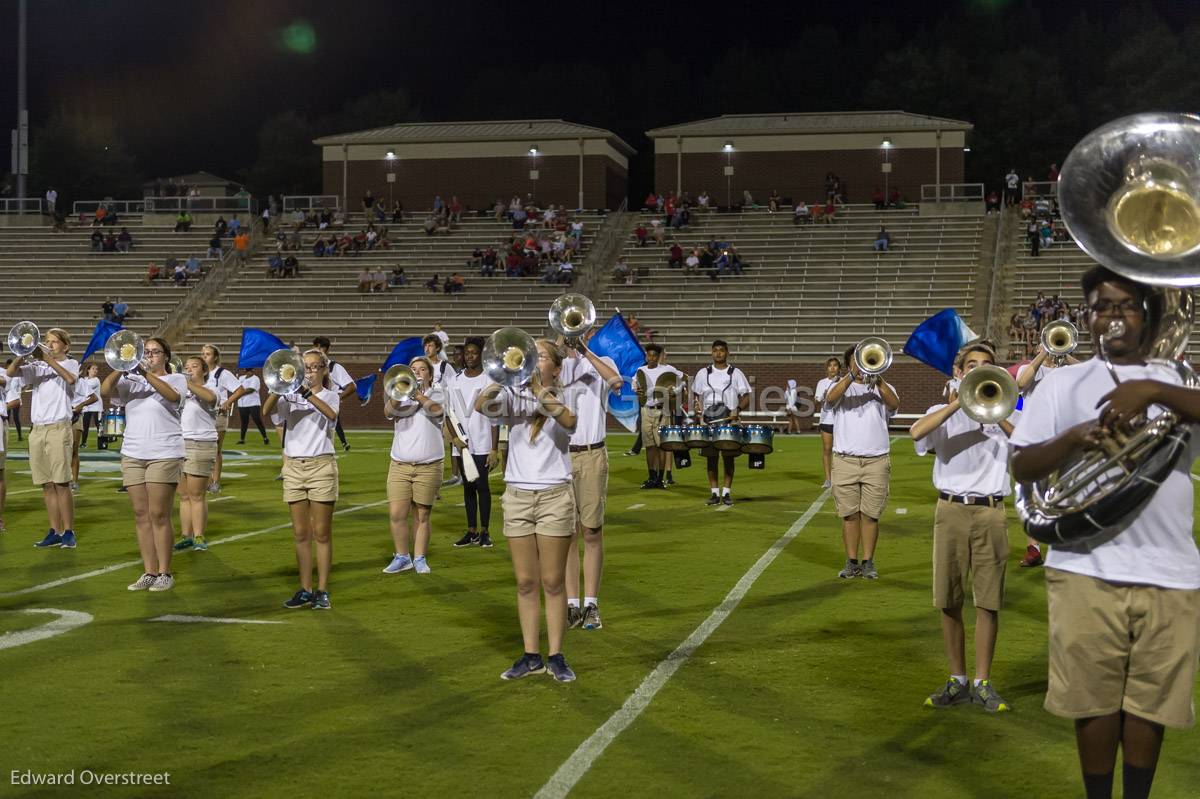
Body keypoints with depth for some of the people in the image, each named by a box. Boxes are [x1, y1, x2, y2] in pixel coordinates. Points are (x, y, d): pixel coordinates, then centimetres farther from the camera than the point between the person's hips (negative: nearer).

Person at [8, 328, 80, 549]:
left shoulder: (70, 364, 5)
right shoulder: (37, 366, 16)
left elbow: (71, 378, -18)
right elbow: (10, 372, 1)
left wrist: (49, 359, -23)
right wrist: (21, 355, -15)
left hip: (58, 428, -5)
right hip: (37, 429, 5)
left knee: (61, 483, -8)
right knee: (47, 485, 6)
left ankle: (69, 532, -3)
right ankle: (55, 532, 10)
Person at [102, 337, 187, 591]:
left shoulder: (176, 379, 4)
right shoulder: (131, 380, 14)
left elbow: (172, 395, -19)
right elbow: (105, 390, -3)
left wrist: (145, 373, -28)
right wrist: (121, 368, -18)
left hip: (164, 454, -4)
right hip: (132, 454, 4)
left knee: (159, 515, -5)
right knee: (141, 515, 5)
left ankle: (164, 573, 1)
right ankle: (149, 572, 10)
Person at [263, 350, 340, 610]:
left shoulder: (330, 395, 4)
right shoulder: (291, 396, 10)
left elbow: (331, 414, -20)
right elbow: (267, 409, -9)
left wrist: (308, 394, -31)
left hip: (321, 465, -3)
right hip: (294, 466, 3)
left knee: (322, 533, 0)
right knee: (300, 533, 6)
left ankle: (322, 591, 5)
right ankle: (305, 590, 12)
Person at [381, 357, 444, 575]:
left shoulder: (437, 392, 7)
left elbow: (436, 410, -15)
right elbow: (388, 411, -8)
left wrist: (417, 393, -19)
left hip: (428, 466, -2)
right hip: (400, 465, 2)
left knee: (422, 516, 3)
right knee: (396, 514, -5)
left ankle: (420, 558, 13)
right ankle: (401, 557, 9)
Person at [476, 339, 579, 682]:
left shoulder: (564, 400, -1)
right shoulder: (514, 397, 5)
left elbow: (568, 420, -24)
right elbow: (481, 405, -13)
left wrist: (543, 391, -34)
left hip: (555, 496, -2)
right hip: (517, 496, 2)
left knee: (553, 582, 3)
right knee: (525, 582, 7)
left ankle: (556, 656, 11)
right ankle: (531, 656, 15)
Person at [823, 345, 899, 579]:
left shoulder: (881, 388, 12)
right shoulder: (841, 386, 10)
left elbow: (894, 404, -10)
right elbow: (830, 398, -14)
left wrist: (877, 379, -22)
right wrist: (852, 376, -24)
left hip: (876, 461, 0)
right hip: (845, 461, 0)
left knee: (871, 515, 1)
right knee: (849, 514, 2)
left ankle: (868, 562, 8)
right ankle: (851, 562, 10)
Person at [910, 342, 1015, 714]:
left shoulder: (1003, 413, 11)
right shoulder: (943, 412, 9)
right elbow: (917, 432, -14)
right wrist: (958, 403, -18)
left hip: (990, 513, 0)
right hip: (951, 512, 0)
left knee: (988, 602, 1)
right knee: (949, 602, 4)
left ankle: (983, 683, 10)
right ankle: (957, 681, 15)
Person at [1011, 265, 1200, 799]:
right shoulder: (1063, 383, 8)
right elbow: (1021, 468, 2)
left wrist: (1154, 390, -25)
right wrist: (1074, 437, -14)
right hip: (1087, 570, -1)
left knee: (1150, 703, 7)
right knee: (1096, 699, 4)